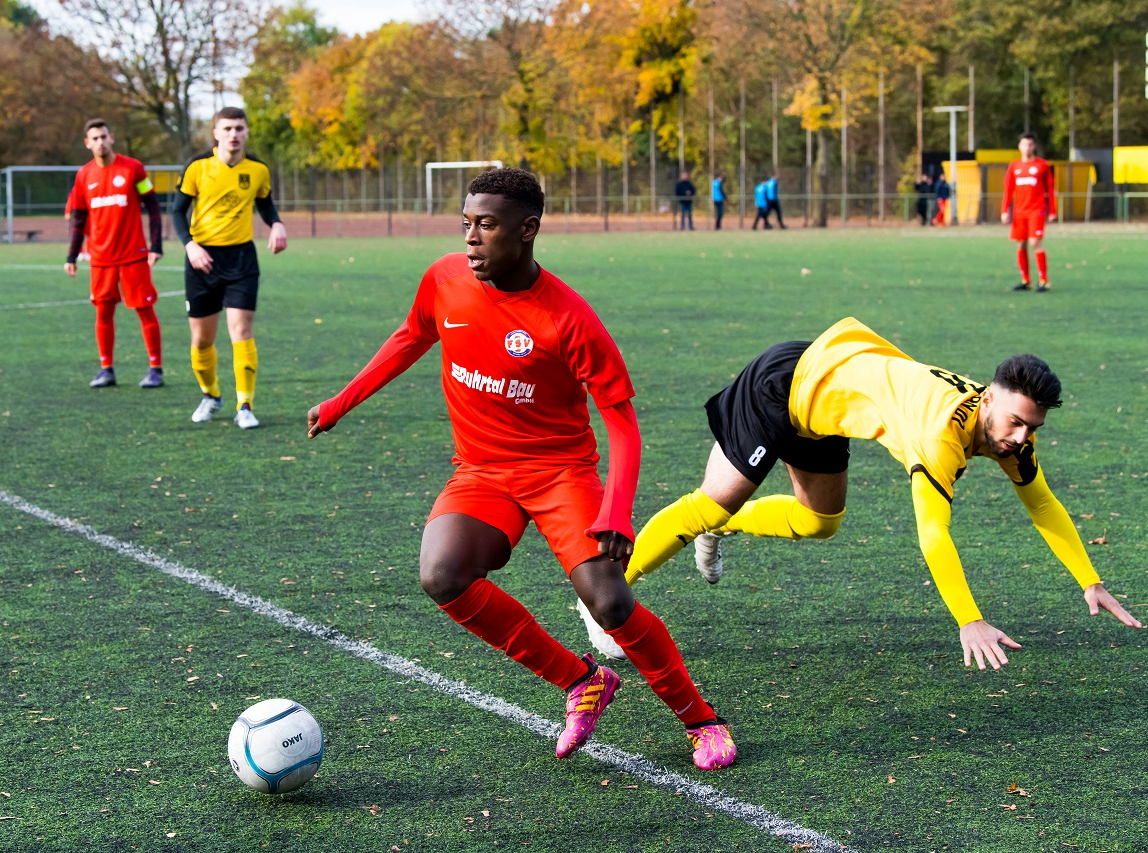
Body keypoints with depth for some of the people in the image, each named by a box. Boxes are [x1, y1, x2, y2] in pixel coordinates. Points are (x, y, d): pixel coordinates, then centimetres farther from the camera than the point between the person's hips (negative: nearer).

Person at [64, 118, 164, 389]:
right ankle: (106, 369, 14)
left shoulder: (132, 168, -4)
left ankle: (156, 369, 5)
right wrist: (72, 256, 8)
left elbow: (153, 207, -2)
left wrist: (156, 246, -9)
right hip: (100, 257, 3)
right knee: (103, 311, 5)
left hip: (134, 255, -3)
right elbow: (78, 218, 13)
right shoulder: (84, 175, 6)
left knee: (145, 310, -1)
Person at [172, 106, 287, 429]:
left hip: (241, 256, 0)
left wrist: (277, 225, -4)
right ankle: (210, 395, 31)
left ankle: (244, 406, -5)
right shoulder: (198, 167, -6)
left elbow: (265, 203, 17)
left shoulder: (258, 170, 0)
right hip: (202, 257, 0)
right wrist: (189, 245, -15)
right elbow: (178, 210, 0)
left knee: (241, 330, -12)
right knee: (202, 338, 7)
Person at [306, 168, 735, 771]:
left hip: (561, 467, -4)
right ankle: (580, 682, -6)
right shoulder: (444, 280, -5)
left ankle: (700, 720, 5)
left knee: (608, 602, -22)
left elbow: (622, 421, -15)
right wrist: (341, 403, 19)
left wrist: (615, 514, -28)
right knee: (441, 577, -25)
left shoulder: (569, 319, -19)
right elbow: (413, 337, 18)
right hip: (480, 471, 4)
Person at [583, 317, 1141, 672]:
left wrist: (1090, 583, -5)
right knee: (713, 504, -7)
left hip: (821, 387, 8)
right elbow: (932, 535, -43)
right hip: (783, 385, -8)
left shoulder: (1008, 427, -13)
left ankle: (719, 528, 45)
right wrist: (969, 622, -49)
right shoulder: (945, 430, -38)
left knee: (820, 521, 23)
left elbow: (1042, 504, -1)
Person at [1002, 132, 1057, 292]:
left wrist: (1052, 211, 0)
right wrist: (1004, 211, 4)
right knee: (1021, 245, 4)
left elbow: (1050, 189, 4)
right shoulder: (1014, 166, 11)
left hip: (1036, 210, -4)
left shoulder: (1042, 165, 2)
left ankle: (1043, 280, -10)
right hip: (1019, 212, 4)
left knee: (1036, 242, -14)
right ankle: (1025, 280, 12)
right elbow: (1008, 190, 11)